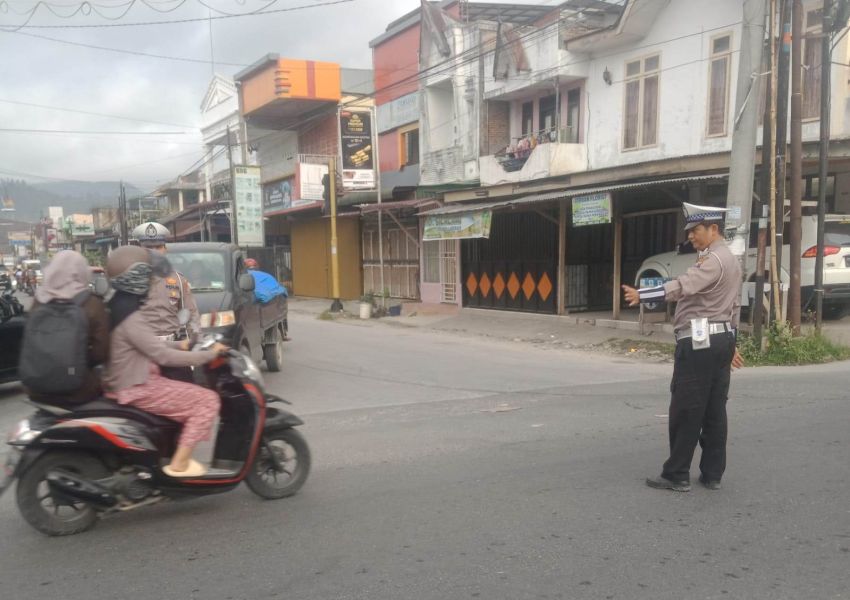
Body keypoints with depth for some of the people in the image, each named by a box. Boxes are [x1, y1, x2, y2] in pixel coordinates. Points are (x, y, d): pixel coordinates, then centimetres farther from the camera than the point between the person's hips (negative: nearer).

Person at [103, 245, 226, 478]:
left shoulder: (119, 306, 8)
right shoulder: (131, 319, -24)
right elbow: (163, 356, -25)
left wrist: (180, 344, 16)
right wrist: (209, 355, -19)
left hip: (131, 382, 10)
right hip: (137, 389, -10)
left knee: (190, 388, 26)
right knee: (208, 400, -11)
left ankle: (178, 452, 24)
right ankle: (179, 463, -10)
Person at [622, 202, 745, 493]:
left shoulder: (713, 260, -13)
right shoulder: (730, 260, 20)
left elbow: (682, 286, -30)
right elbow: (734, 306, 26)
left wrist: (641, 295, -37)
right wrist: (731, 343, 31)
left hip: (698, 342, -10)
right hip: (720, 339, 10)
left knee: (686, 411, -5)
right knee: (714, 410, 11)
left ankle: (676, 475, 1)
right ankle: (712, 474, 16)